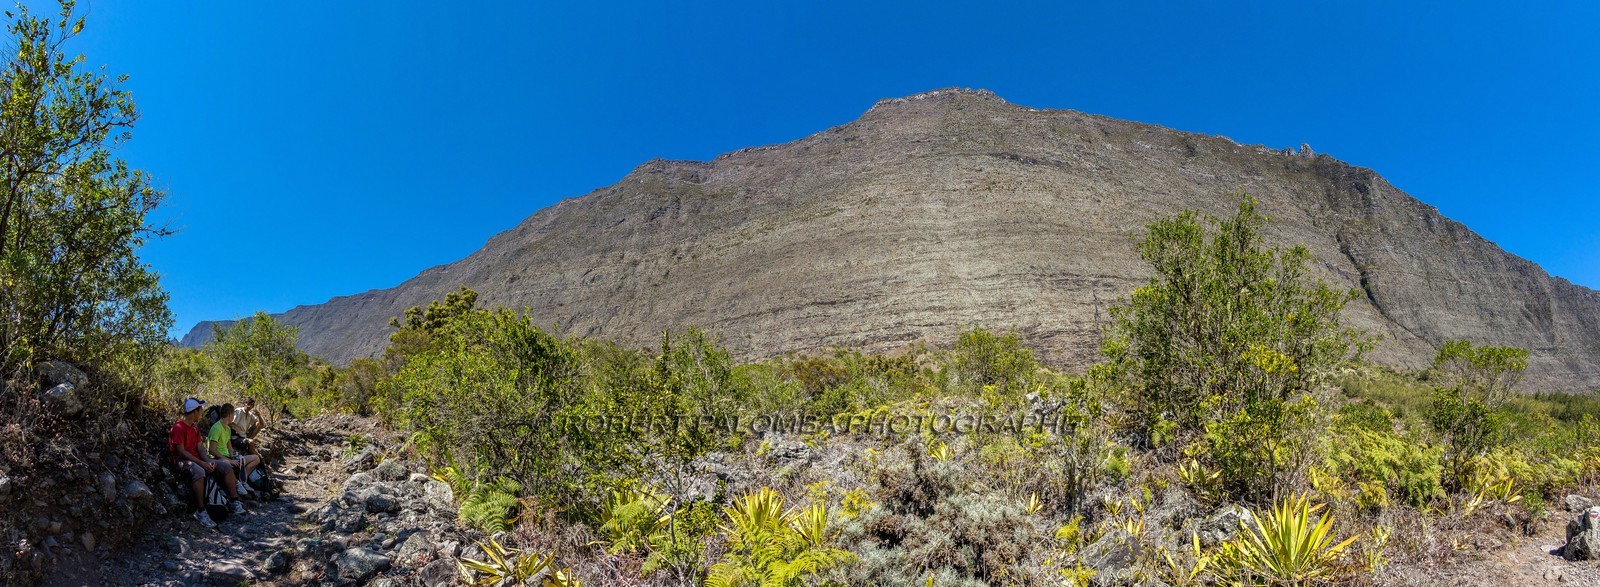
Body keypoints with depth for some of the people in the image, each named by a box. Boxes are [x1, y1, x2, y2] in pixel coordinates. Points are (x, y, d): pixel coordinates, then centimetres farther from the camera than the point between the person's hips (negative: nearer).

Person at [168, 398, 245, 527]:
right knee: (199, 471, -40)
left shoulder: (195, 428, 15)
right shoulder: (178, 427, -13)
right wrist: (202, 463, -23)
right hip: (183, 461, -9)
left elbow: (199, 448, 11)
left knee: (227, 467, -2)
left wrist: (208, 461, -8)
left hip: (197, 459, 9)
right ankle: (200, 511, -38)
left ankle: (233, 503, -1)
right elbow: (181, 451, -19)